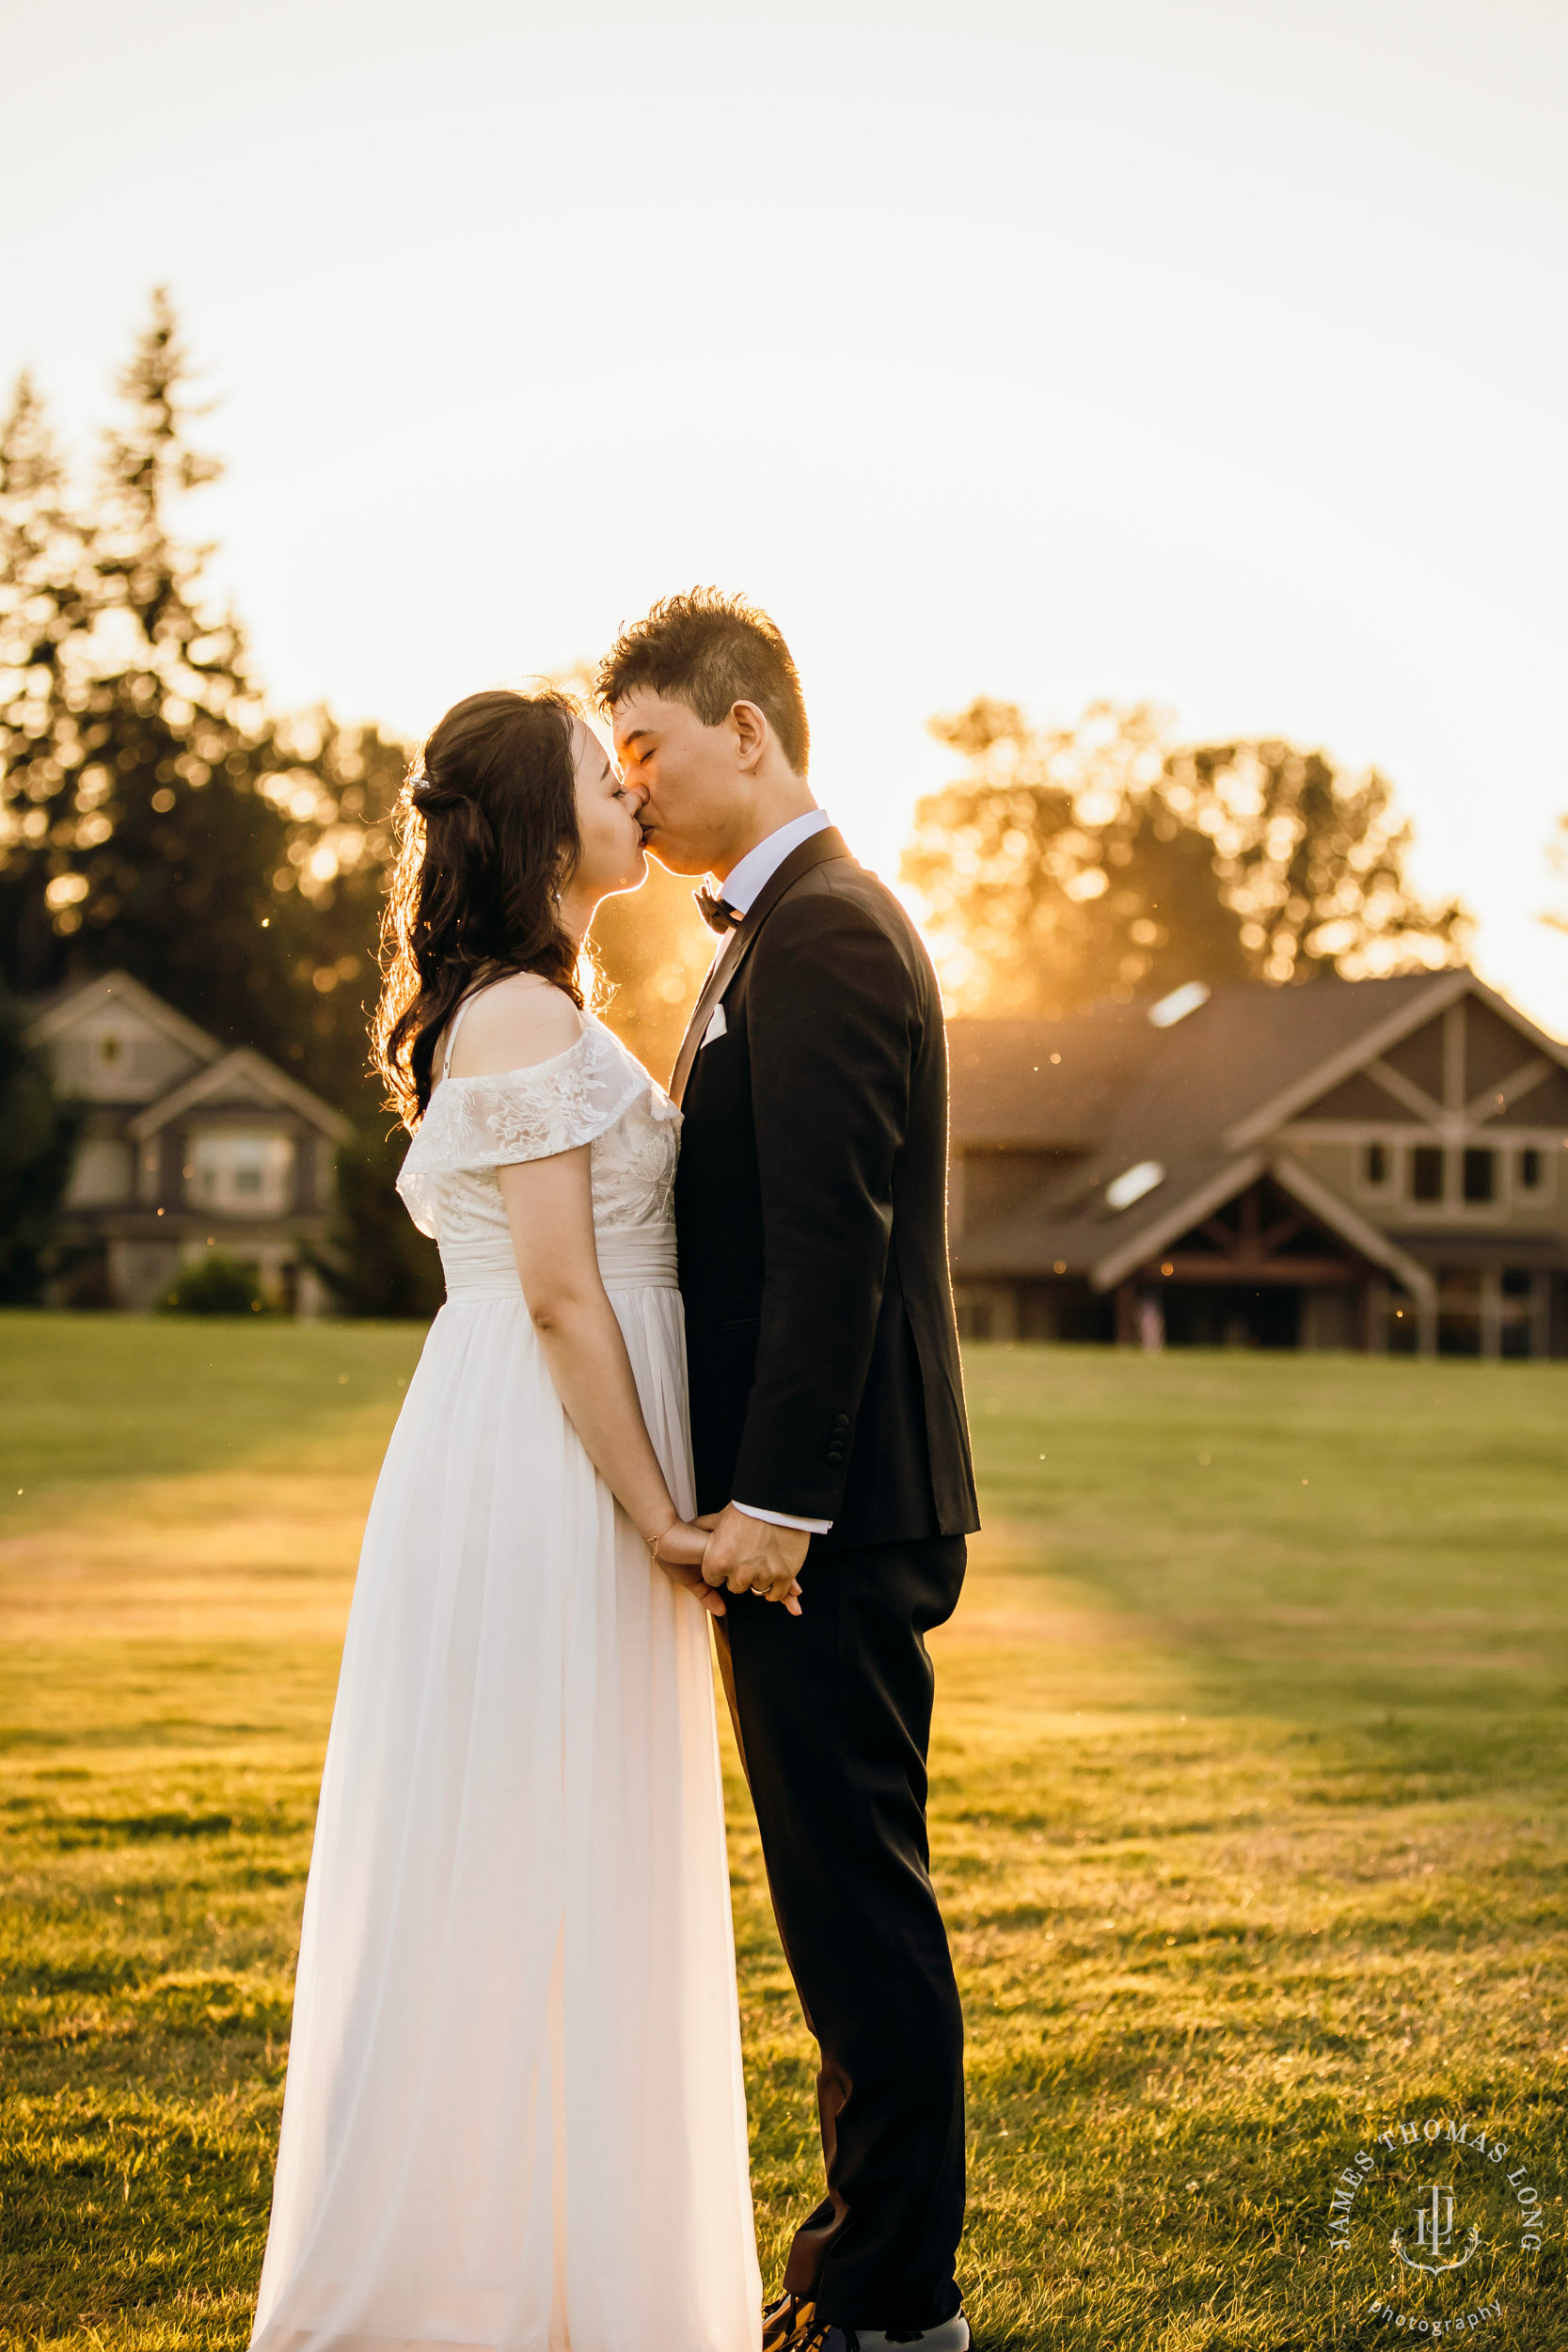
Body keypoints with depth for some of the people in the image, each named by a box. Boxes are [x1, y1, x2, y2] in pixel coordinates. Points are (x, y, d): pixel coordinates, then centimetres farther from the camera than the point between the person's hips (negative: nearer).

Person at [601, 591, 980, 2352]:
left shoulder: (822, 934, -14)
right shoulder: (795, 928, 18)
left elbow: (833, 1240, -21)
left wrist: (772, 1499, -21)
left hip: (827, 1514, -10)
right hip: (809, 1505, 10)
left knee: (859, 1901, -2)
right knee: (849, 1898, 16)